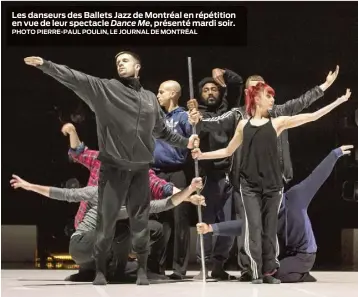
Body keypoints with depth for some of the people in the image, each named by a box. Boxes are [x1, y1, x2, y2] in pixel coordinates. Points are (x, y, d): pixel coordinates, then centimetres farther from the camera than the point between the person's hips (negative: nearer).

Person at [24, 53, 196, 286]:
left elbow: (162, 131, 24)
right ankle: (100, 269, 10)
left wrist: (185, 142, 18)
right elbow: (75, 78, -10)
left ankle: (142, 269, 15)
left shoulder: (150, 98, 13)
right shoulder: (105, 88, 1)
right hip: (113, 168, -2)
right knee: (106, 219, 0)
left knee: (140, 221, 5)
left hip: (140, 169, 2)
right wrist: (44, 64, -21)